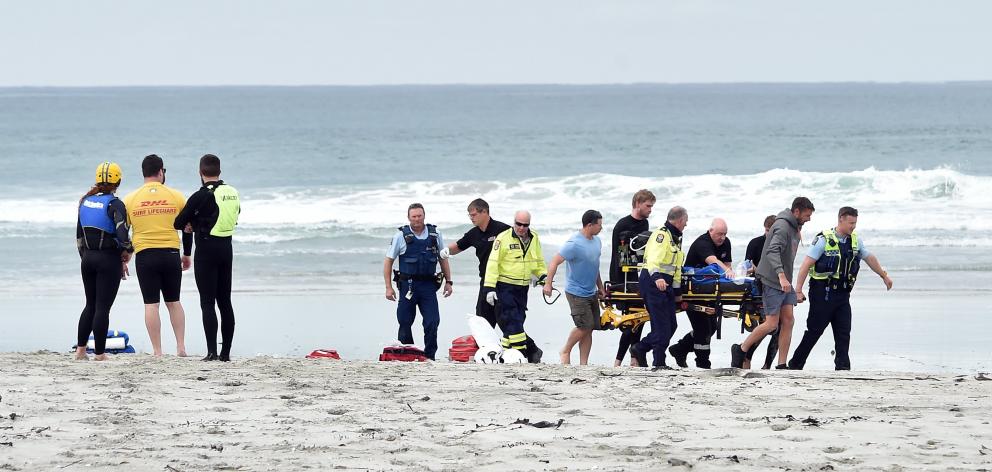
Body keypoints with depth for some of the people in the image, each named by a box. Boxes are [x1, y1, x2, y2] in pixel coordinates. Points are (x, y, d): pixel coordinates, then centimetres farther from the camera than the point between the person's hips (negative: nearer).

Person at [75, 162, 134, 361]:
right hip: (109, 259, -6)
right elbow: (122, 232, -24)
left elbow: (79, 234, 13)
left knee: (90, 305, 16)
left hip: (87, 257, 6)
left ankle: (80, 349, 14)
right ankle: (99, 354, 1)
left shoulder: (85, 201, 7)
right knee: (103, 307, -1)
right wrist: (127, 252, -6)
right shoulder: (114, 204, -13)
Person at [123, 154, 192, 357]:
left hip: (145, 256, -1)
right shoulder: (176, 197, 2)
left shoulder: (130, 199, 1)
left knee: (151, 304, 1)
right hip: (171, 254, 1)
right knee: (173, 302, 14)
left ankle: (157, 351, -1)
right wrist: (187, 255, 22)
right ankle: (181, 347, 9)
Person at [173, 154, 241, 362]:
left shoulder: (201, 196, -14)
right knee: (225, 301, 11)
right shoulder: (233, 193, 5)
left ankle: (212, 351, -11)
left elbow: (178, 223, -9)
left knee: (207, 303, -5)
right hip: (226, 249, 6)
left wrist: (193, 222, 14)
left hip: (206, 250, -6)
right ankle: (226, 352, 12)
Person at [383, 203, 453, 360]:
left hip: (428, 285, 1)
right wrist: (389, 287, -3)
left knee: (432, 322, -7)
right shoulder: (401, 236, -1)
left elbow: (443, 259, 16)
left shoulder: (435, 234, 6)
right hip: (408, 285, -1)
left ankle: (429, 357, 1)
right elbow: (388, 261, 2)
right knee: (405, 323, 3)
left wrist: (448, 281, 11)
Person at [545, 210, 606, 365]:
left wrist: (600, 288, 23)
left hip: (591, 293, 8)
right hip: (576, 293, -8)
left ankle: (583, 364, 10)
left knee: (589, 329, 5)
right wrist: (548, 284, -23)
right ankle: (565, 351, 11)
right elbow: (554, 262, -19)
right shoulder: (574, 244, -19)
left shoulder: (596, 241, 7)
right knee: (584, 326, -11)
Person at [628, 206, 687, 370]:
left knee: (671, 325, 7)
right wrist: (657, 277, -43)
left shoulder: (675, 239, 22)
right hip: (653, 282, -10)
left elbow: (676, 268, 27)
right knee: (662, 326, -9)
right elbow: (654, 258, -27)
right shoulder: (662, 235, -11)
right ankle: (660, 363, -3)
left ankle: (640, 348, 18)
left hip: (665, 284, 10)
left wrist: (677, 291, 23)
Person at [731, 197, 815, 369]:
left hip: (785, 282, 9)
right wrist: (781, 276, -42)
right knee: (771, 324, -7)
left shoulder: (794, 227, 13)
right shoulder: (782, 226, -18)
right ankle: (740, 350, 9)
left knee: (788, 321, 1)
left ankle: (782, 365, 1)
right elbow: (772, 251, -33)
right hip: (772, 282, -9)